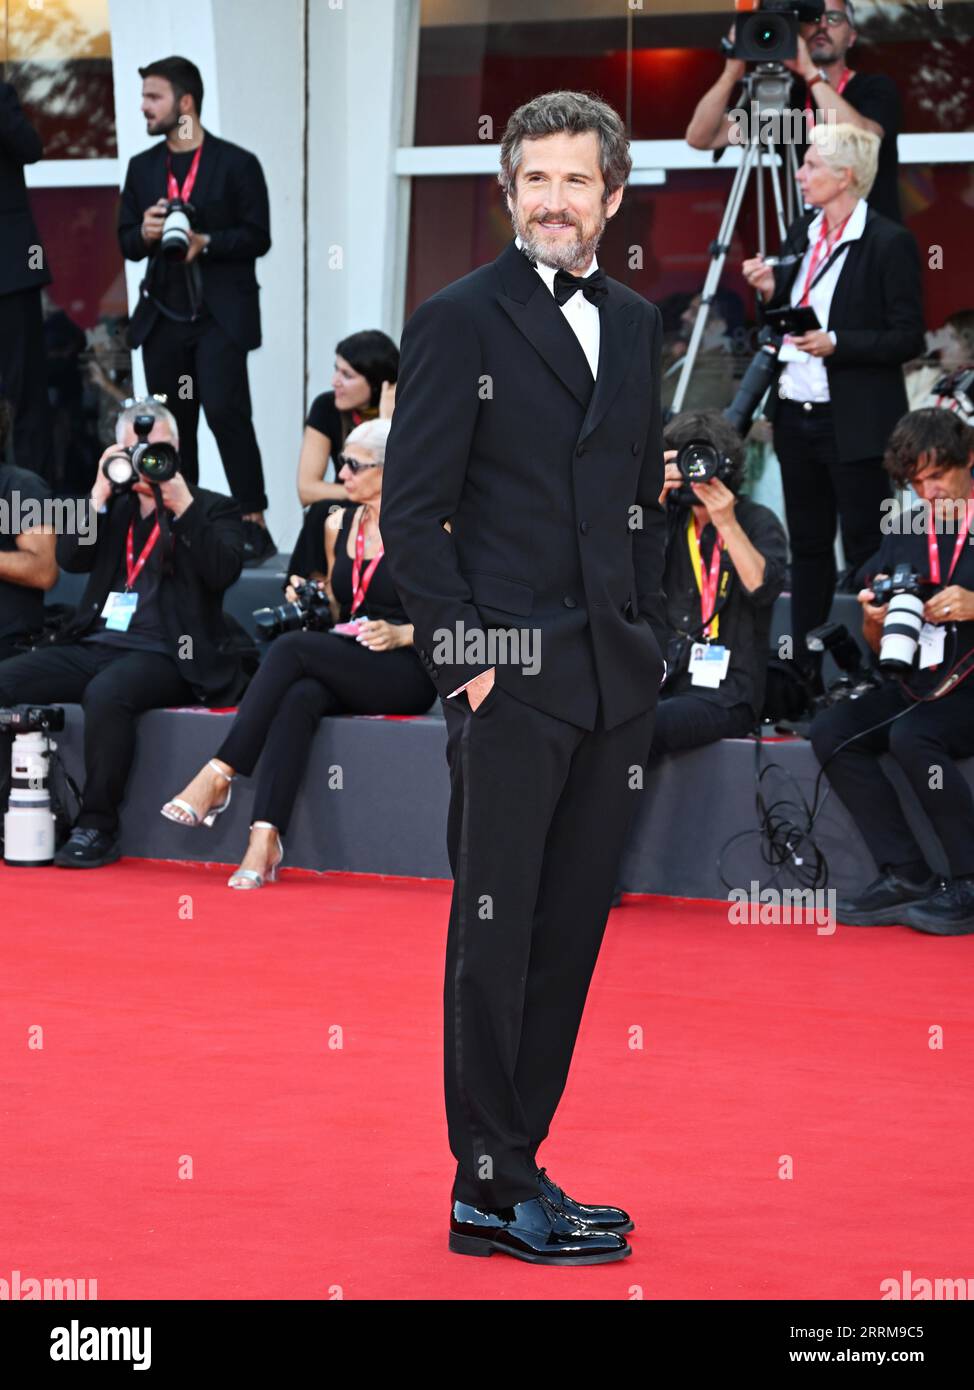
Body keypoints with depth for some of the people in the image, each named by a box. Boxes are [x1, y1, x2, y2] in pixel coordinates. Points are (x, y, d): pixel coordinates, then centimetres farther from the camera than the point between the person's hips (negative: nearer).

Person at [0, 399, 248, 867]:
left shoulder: (211, 509, 8)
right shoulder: (113, 506, 20)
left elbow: (222, 571, -10)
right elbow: (71, 559, 6)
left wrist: (182, 505, -15)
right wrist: (100, 494, -3)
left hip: (163, 654, -5)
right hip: (94, 645, 5)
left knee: (106, 692, -37)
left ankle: (97, 826, -28)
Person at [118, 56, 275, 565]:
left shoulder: (236, 164, -1)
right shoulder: (142, 168, 14)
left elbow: (257, 236, -4)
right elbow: (126, 241, 13)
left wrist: (204, 242, -18)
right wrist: (145, 233, -10)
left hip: (221, 313, -5)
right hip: (163, 313, 5)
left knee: (225, 409, -16)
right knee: (172, 422, 5)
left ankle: (254, 523, -12)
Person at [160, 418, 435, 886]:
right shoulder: (338, 524, 16)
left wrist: (401, 634, -18)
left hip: (406, 675, -5)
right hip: (342, 669, 5)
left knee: (293, 648, -29)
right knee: (299, 699, -32)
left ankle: (218, 776, -29)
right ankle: (264, 838, -44)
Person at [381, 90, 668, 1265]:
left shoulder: (636, 324, 14)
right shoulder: (458, 321, -5)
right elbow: (411, 512, -7)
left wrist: (648, 633, 11)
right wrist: (464, 652, -13)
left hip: (614, 680, 6)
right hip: (511, 679, -6)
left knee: (571, 930, 9)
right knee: (496, 933, -2)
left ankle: (518, 1159, 16)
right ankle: (489, 1190, 2)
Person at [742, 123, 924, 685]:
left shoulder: (889, 243, -13)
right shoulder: (803, 233, 9)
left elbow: (908, 339, -14)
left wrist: (836, 343, -23)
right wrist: (771, 290, 0)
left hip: (854, 423, -8)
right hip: (796, 414, 8)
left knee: (865, 550, -1)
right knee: (808, 546, 14)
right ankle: (805, 673, 22)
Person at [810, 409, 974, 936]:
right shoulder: (903, 534, 16)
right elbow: (880, 647, 20)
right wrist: (876, 621, -3)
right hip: (918, 687, 6)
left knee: (911, 735, -33)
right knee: (831, 731, -18)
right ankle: (904, 876, -17)